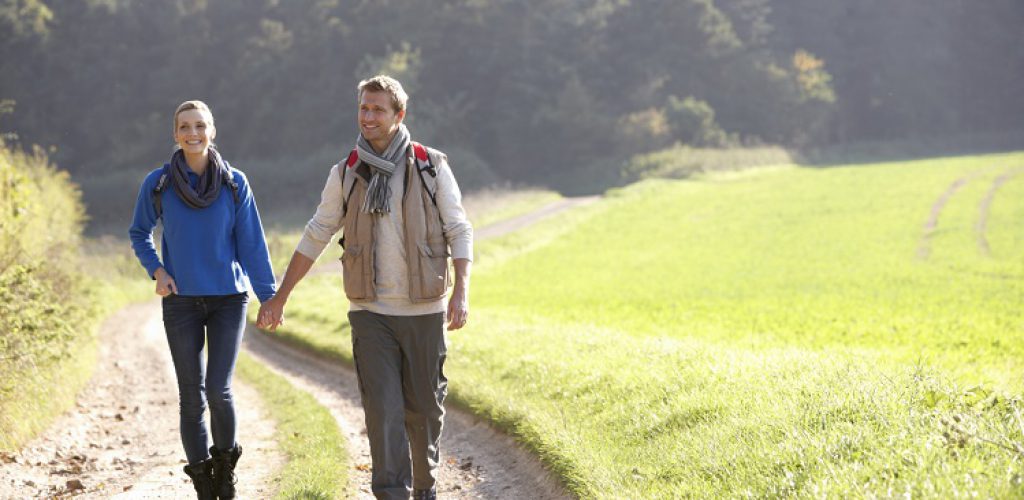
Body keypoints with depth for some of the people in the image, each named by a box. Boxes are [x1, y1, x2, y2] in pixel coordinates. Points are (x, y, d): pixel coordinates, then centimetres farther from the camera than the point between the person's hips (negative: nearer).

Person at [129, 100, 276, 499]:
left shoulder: (234, 183, -2)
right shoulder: (158, 183, -2)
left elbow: (251, 243, 1)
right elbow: (139, 234, 12)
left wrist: (269, 297, -3)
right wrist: (156, 270, -5)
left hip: (228, 299, -1)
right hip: (181, 302, 1)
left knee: (218, 389, -10)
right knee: (191, 396, 2)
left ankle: (225, 463, 15)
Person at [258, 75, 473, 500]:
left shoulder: (431, 166, -2)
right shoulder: (346, 174, 3)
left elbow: (460, 231, -3)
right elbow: (315, 238, 10)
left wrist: (462, 291, -16)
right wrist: (279, 297, 10)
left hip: (424, 310, -1)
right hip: (371, 311, 1)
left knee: (424, 408, 8)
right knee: (383, 409, -9)